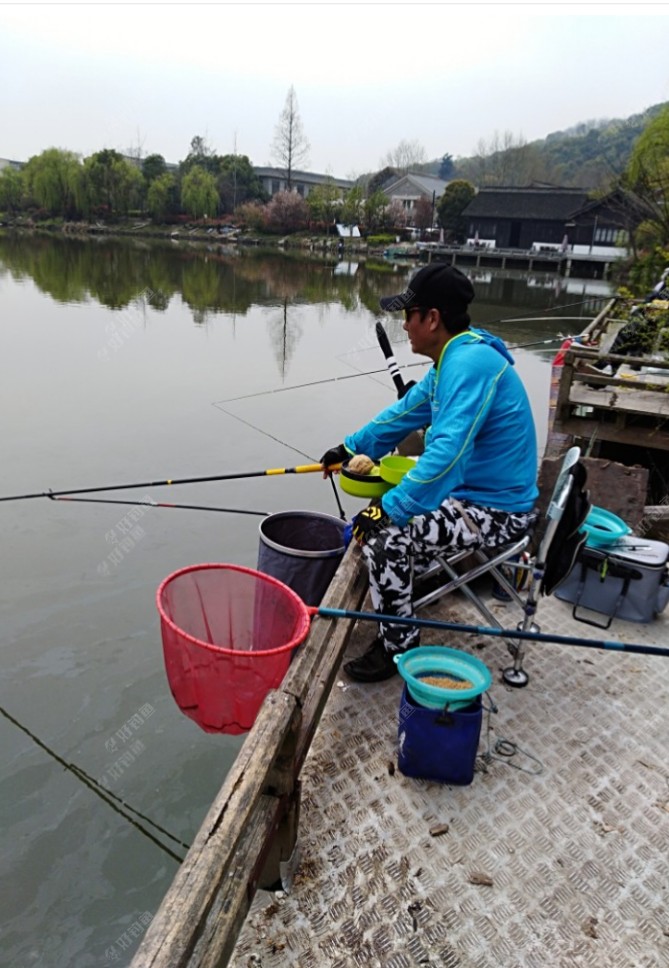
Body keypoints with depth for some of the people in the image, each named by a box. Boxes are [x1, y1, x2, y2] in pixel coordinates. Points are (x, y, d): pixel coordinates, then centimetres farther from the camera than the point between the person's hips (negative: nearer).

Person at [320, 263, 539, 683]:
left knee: (387, 535, -22)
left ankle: (399, 648, -3)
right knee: (390, 508, 18)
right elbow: (406, 412, 19)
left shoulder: (470, 364, -26)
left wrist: (389, 510, -29)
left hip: (497, 510, -10)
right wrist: (351, 447, 21)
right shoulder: (454, 358, 7)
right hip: (473, 489, 10)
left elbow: (446, 455, -34)